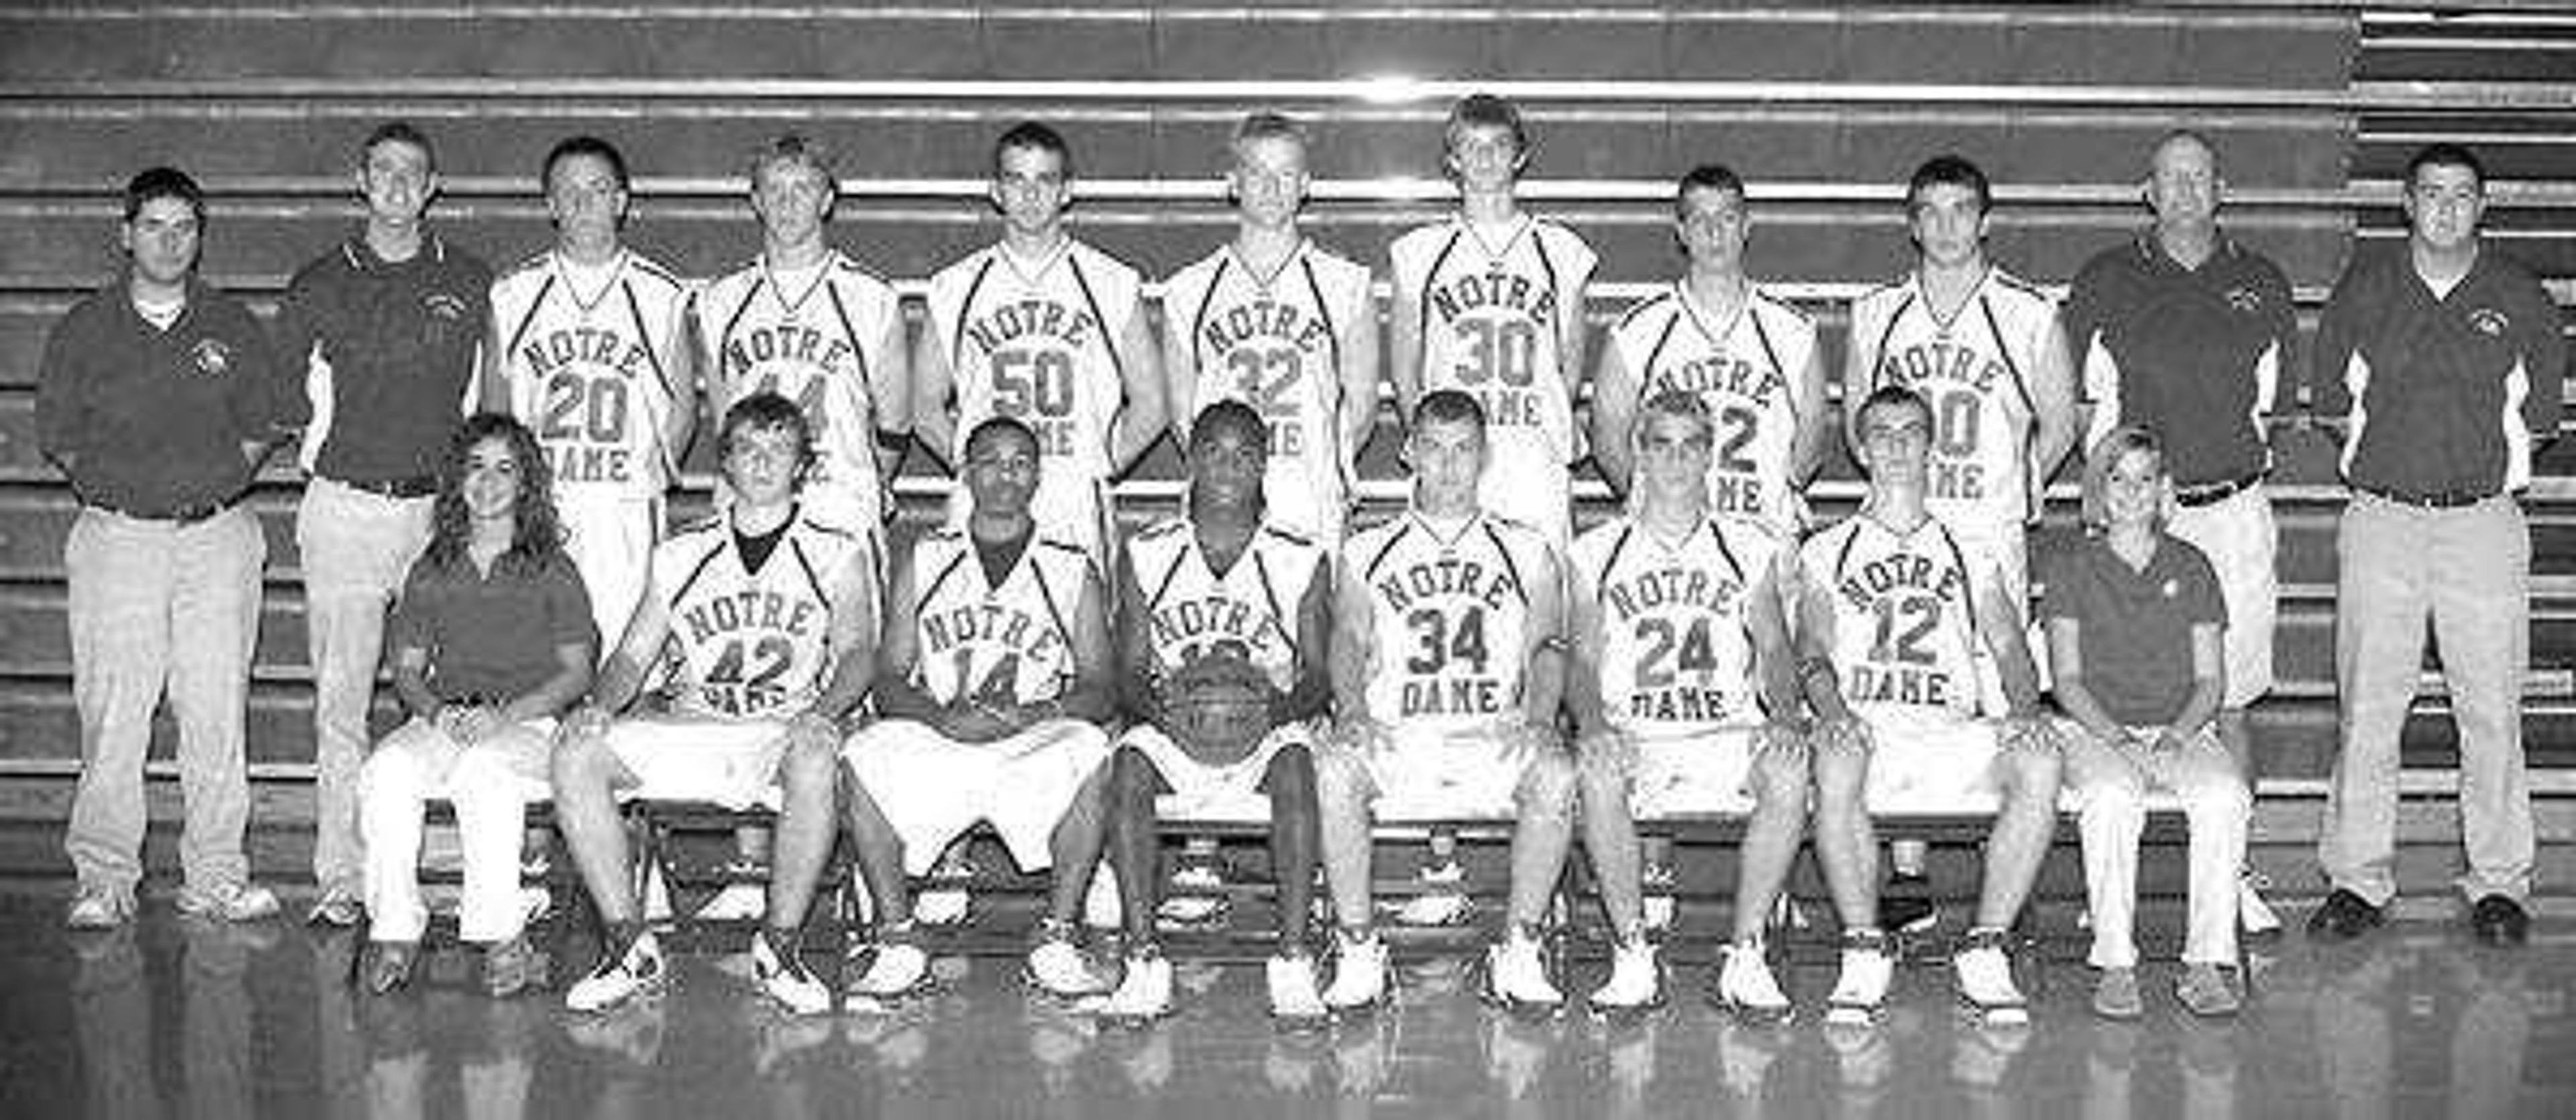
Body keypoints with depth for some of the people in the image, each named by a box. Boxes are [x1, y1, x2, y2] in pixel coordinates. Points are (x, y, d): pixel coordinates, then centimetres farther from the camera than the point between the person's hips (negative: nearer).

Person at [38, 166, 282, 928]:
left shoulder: (233, 327, 10)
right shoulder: (85, 329, 7)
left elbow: (261, 428, 14)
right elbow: (57, 437, 10)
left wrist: (214, 487, 5)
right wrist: (116, 490, 3)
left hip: (217, 536, 1)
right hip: (116, 537, -1)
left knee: (216, 712, 0)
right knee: (112, 714, -3)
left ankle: (215, 876, 7)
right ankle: (105, 879, 5)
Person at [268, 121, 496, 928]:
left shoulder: (470, 284, 9)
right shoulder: (319, 286, 10)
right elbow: (292, 402, 15)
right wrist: (324, 458, 6)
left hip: (441, 507, 0)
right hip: (345, 509, 0)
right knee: (340, 700, -3)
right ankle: (340, 879, 0)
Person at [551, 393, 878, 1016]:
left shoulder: (837, 555, 11)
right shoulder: (680, 556, 19)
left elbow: (857, 651, -2)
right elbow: (633, 655, 16)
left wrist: (826, 708, -23)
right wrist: (601, 704, -7)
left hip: (787, 731, -3)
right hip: (692, 728, 3)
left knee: (817, 751, -38)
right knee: (576, 750, -22)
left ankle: (781, 947, -23)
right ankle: (629, 946, -16)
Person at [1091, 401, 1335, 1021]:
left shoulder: (1300, 561, 5)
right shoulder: (1147, 556, 8)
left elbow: (1318, 679, 3)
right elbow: (1129, 672, 6)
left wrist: (1284, 706, -20)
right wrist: (1158, 703, -17)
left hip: (1265, 734, -1)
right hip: (1172, 734, 1)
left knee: (1295, 762, -34)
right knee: (1129, 761, -31)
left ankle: (1294, 962, -30)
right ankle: (1144, 964, -27)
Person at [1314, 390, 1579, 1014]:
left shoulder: (1527, 552, 18)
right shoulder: (1366, 553, 18)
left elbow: (1547, 646, 9)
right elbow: (1349, 642, 7)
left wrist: (1538, 717, -12)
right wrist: (1353, 711, -15)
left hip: (1495, 744, 0)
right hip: (1394, 743, 0)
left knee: (1555, 774, -33)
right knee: (1335, 769, -33)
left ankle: (1518, 952, -19)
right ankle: (1358, 953, -20)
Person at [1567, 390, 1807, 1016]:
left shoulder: (1751, 549, 17)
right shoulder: (1595, 554, 14)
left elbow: (1774, 648, 8)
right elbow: (1582, 662, 5)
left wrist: (1786, 715, -13)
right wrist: (1593, 723, -16)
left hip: (1730, 734, 1)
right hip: (1632, 736, -1)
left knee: (1790, 766, -32)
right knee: (1596, 765, -36)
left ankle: (1745, 957, -22)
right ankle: (1633, 956, -23)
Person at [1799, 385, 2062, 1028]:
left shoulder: (1970, 554, 23)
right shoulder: (1826, 552, 17)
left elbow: (2010, 649, 13)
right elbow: (1812, 653, 5)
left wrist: (2024, 708, -9)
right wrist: (1833, 710, -17)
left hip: (1954, 735, 2)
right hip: (1865, 729, -2)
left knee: (2040, 760, -29)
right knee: (1835, 763, -37)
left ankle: (1984, 952, -21)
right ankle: (1865, 954, -24)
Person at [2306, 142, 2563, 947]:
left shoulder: (2519, 297, 5)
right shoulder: (2365, 287, 6)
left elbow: (2537, 417, 11)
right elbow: (2331, 404, 12)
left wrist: (2477, 454, 6)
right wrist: (2395, 446, 6)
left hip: (2482, 522, 0)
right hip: (2380, 518, 1)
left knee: (2491, 711, 1)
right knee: (2367, 707, 0)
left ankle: (2499, 882, 10)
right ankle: (2358, 879, 8)